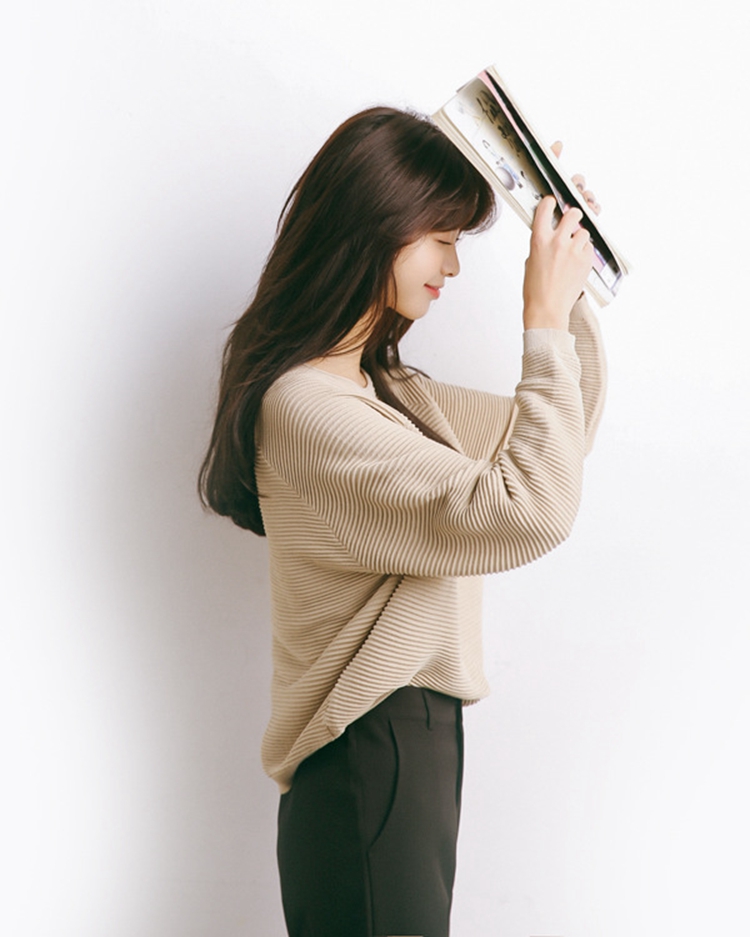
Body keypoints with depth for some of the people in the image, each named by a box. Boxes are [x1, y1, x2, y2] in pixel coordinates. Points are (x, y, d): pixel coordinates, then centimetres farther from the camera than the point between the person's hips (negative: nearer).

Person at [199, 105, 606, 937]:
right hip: (367, 766, -9)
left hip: (416, 742, 9)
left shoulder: (381, 389, 12)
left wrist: (570, 293, 8)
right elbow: (530, 513, -26)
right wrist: (544, 322, -19)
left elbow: (557, 438, 20)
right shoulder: (304, 407, -19)